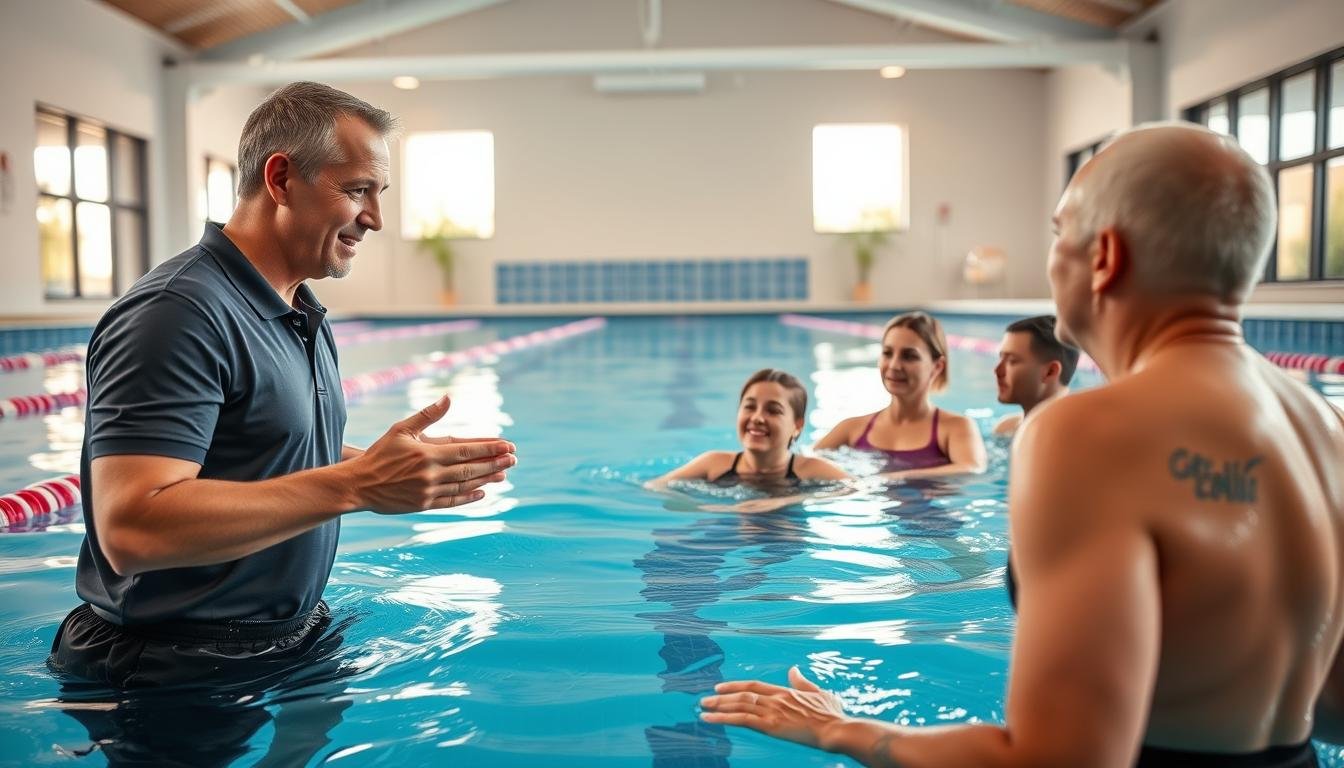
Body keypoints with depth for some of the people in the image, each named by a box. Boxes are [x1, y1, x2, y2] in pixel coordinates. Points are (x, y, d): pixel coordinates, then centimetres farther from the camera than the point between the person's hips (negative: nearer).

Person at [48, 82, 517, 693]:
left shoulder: (303, 316, 10)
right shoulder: (178, 312, -22)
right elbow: (131, 529, -31)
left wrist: (412, 465, -1)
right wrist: (356, 485, -31)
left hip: (293, 644, 9)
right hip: (180, 680, -9)